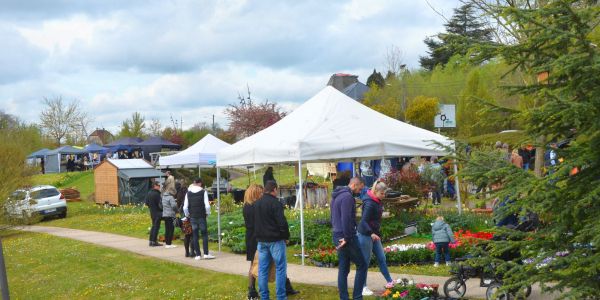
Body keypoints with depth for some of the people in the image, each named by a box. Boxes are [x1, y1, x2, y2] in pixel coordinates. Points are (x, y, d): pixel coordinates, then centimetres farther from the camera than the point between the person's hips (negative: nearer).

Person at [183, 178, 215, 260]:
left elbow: (185, 207, 0)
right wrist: (207, 213, 5)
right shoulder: (203, 192, -5)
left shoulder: (188, 193, 3)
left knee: (195, 236, 6)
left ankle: (197, 255, 5)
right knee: (204, 234, 3)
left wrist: (187, 215, 15)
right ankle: (206, 254, -2)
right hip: (202, 216, -3)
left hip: (193, 217, 3)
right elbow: (207, 205, -11)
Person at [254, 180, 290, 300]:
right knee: (280, 268, 1)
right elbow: (282, 222, -17)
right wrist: (286, 236, -4)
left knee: (262, 269, 10)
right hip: (275, 240, -7)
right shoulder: (275, 203, -14)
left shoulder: (256, 204, 10)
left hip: (261, 240, 7)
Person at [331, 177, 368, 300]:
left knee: (343, 268, 12)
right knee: (362, 265, 0)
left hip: (338, 236, 10)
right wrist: (347, 237, -18)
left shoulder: (337, 196, 16)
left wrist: (337, 235, 18)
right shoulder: (347, 197, -16)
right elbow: (346, 219, -24)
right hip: (346, 237, -10)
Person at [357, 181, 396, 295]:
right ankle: (363, 287, 9)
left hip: (374, 234, 9)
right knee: (365, 261, 0)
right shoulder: (369, 203, -22)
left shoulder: (377, 202, 7)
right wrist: (371, 233, -35)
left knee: (381, 258, 15)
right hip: (365, 235, -9)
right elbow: (364, 221, -25)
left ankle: (389, 281, 26)